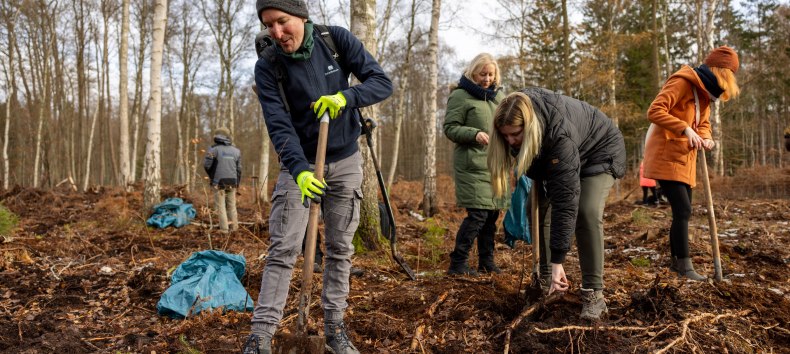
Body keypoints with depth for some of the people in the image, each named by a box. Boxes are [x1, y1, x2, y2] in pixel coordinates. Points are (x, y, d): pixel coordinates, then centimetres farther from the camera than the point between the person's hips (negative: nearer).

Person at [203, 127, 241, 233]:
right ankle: (234, 228, 13)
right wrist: (237, 183, 17)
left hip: (219, 183, -4)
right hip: (232, 182, 4)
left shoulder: (214, 149, -6)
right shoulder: (236, 150, 7)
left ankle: (224, 230, -2)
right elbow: (239, 169, 9)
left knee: (221, 207, 1)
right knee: (232, 206, 12)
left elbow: (206, 165, -8)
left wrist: (212, 176, 11)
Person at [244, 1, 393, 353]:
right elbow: (279, 125, -21)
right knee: (283, 250, -7)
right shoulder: (267, 66, -13)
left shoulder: (337, 39, -10)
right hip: (299, 163, -1)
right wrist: (299, 170, -36)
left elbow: (382, 82, -10)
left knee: (340, 248, 7)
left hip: (345, 161, 2)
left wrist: (346, 96, -29)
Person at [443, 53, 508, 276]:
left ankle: (487, 262, 22)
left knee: (492, 214, 11)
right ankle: (457, 263, -3)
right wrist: (474, 134, -23)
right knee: (477, 214, -12)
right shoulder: (460, 96, -5)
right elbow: (450, 128, -9)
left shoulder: (499, 96, 17)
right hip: (472, 165, -7)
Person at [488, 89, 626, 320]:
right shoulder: (521, 110, -25)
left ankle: (593, 293, -20)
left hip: (599, 151, -7)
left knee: (587, 213, -26)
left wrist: (558, 260, -45)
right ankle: (544, 277, 6)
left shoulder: (560, 134, -44)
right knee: (540, 208, -4)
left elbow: (565, 200, -45)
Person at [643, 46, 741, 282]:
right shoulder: (682, 83, -14)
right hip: (666, 157, -10)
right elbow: (654, 111, -25)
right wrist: (685, 129, -33)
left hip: (685, 159, 10)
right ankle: (685, 267, -7)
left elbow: (703, 124, 19)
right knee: (683, 210, -13)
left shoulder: (704, 92, 15)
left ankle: (676, 262, 22)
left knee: (682, 211, 12)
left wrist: (705, 138, -4)